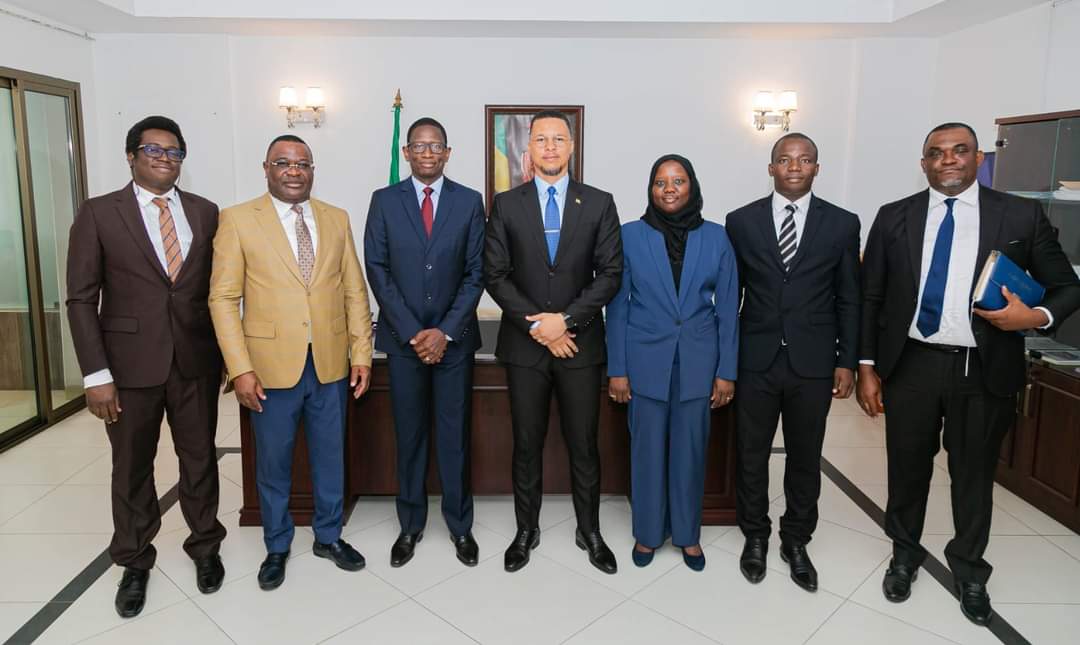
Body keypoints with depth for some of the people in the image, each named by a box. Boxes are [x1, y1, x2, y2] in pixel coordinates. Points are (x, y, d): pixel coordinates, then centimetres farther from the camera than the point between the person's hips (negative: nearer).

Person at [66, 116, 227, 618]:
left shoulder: (206, 213, 5)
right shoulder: (99, 213, -3)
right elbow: (82, 299, -5)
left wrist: (227, 352, 5)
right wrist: (96, 374, -10)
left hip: (196, 361, 2)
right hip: (130, 363, -1)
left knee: (200, 458, 12)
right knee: (131, 467, 12)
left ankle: (205, 547, 33)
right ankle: (134, 562, 31)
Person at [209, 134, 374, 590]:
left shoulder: (337, 219, 7)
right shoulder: (238, 220, -3)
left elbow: (354, 292, 6)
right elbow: (223, 299, -6)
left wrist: (362, 354, 1)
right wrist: (240, 368, -12)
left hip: (330, 364, 3)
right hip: (272, 365, -2)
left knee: (330, 456, 15)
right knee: (273, 462, 12)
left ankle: (329, 536, 34)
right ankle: (277, 547, 32)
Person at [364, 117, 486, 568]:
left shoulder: (469, 202, 2)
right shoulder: (384, 201, 3)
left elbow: (476, 272, -1)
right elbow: (377, 269, -2)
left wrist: (445, 331, -10)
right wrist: (412, 331, -10)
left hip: (454, 338, 0)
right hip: (403, 337, 1)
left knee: (454, 434, 7)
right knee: (409, 435, 9)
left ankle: (460, 525, 22)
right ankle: (410, 526, 24)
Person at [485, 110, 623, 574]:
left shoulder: (599, 203, 2)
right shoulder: (506, 204, 3)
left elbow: (610, 273, -3)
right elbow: (495, 275, -2)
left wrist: (566, 319, -14)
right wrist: (537, 325, -12)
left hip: (580, 343, 0)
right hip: (524, 344, 0)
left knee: (583, 443, 9)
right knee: (527, 443, 10)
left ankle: (589, 532, 26)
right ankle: (526, 530, 27)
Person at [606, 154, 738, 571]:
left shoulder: (716, 237, 0)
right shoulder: (630, 236, -3)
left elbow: (727, 309, 2)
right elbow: (617, 307, -2)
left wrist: (726, 371, 0)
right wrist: (616, 370, -4)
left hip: (698, 362, 1)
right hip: (646, 360, -1)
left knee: (690, 448, 12)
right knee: (647, 447, 9)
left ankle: (687, 533, 30)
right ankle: (648, 531, 29)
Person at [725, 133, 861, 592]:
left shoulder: (842, 223, 2)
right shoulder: (741, 221, 1)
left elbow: (849, 299, 4)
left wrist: (847, 361, 2)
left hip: (813, 363, 0)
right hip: (756, 360, 0)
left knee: (805, 458, 12)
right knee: (751, 454, 10)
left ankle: (796, 541, 31)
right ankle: (755, 536, 30)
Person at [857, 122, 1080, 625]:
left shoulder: (1021, 216, -1)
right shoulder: (893, 218, 1)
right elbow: (870, 297, 3)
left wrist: (1037, 317, -17)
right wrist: (866, 366, -2)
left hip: (984, 371, 0)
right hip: (910, 365, 1)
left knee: (974, 473, 14)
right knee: (907, 468, 13)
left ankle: (969, 570, 37)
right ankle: (904, 555, 37)